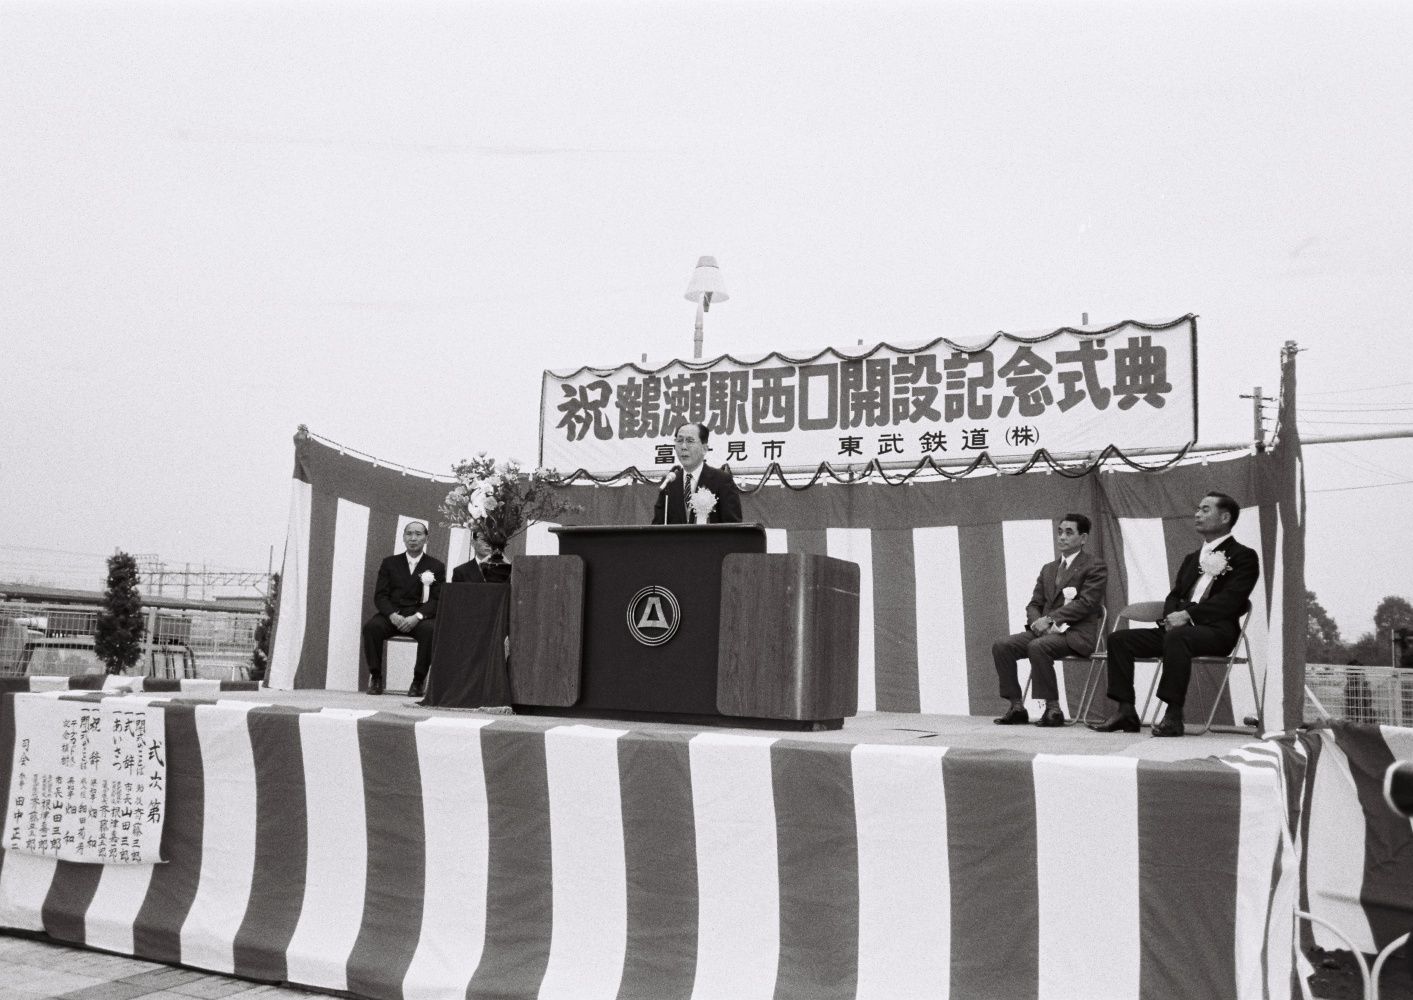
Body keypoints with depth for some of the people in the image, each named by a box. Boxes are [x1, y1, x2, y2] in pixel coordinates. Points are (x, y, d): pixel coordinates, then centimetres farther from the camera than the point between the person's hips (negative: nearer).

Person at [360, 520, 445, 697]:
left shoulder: (436, 566, 9)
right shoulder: (389, 563, 15)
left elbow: (437, 599, -1)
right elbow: (380, 596, 6)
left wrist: (417, 617, -19)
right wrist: (392, 615, -15)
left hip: (420, 618, -2)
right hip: (392, 614, 2)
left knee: (431, 630, -35)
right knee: (371, 626, -29)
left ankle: (418, 680, -21)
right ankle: (375, 677, -15)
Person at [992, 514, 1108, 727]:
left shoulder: (1095, 567, 1)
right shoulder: (1048, 569, 22)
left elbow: (1085, 603, -12)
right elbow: (1034, 604, 17)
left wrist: (1050, 619, -20)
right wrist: (1037, 622, -8)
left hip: (1077, 634, -7)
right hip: (1045, 630, 7)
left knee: (1037, 647, -35)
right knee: (1001, 646, -16)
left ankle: (1053, 709, -24)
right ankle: (1017, 707, -12)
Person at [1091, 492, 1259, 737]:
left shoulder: (1244, 557, 4)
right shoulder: (1192, 558, 27)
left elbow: (1230, 600, -11)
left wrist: (1187, 615, -20)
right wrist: (1172, 616, -5)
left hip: (1217, 630, -7)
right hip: (1179, 626, 7)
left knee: (1177, 636, -39)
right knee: (1119, 638, -9)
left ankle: (1173, 717, -37)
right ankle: (1125, 712, -12)